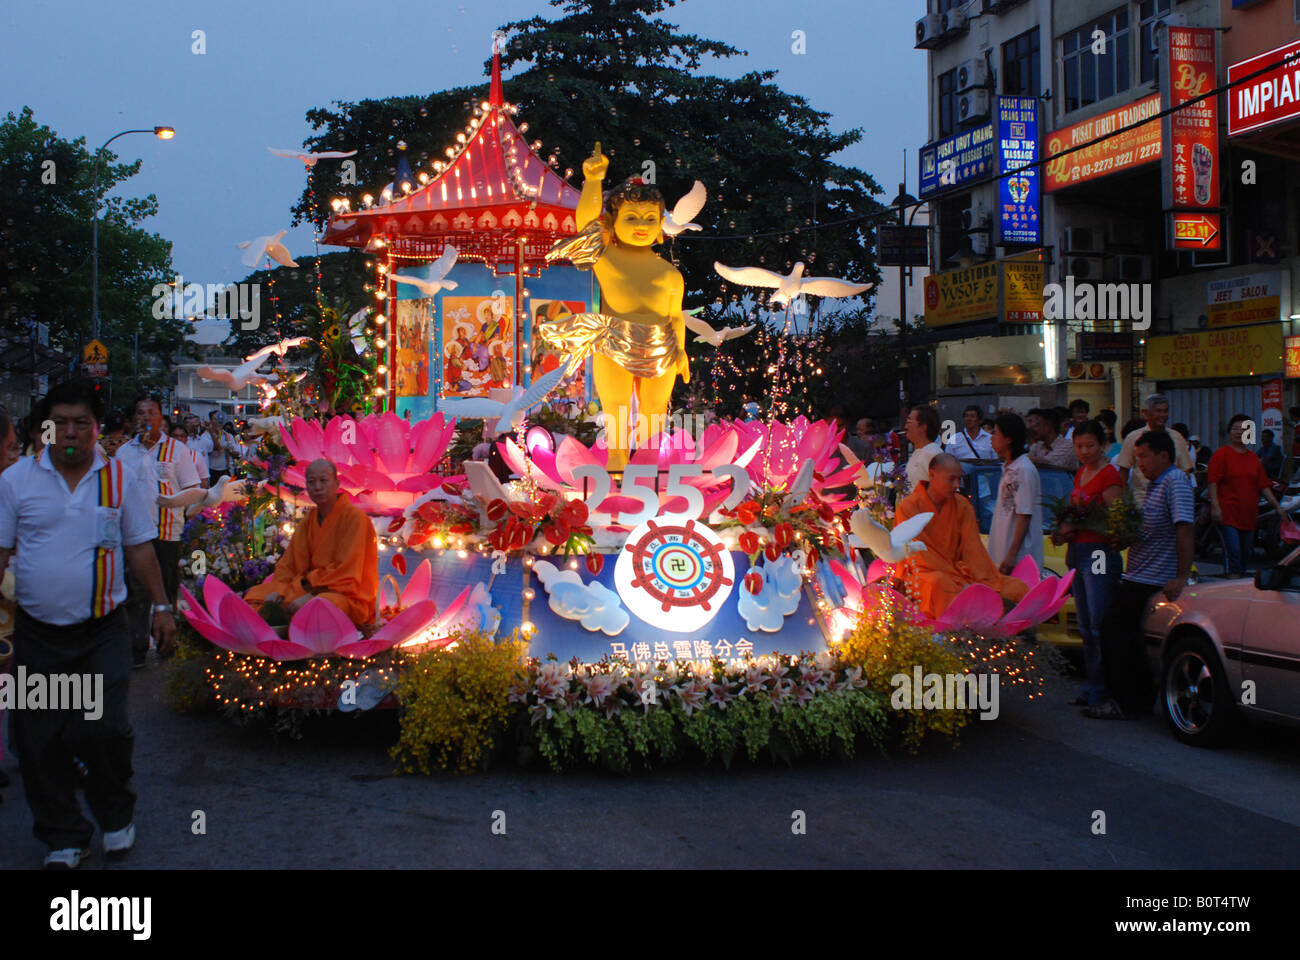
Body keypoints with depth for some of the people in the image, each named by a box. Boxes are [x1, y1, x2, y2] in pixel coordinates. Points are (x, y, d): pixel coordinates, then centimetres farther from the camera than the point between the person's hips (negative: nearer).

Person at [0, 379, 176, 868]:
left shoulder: (123, 480, 1)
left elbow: (140, 549, 7)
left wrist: (162, 606, 3)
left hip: (102, 631, -1)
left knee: (103, 730, -8)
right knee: (40, 741, 5)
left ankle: (116, 815, 20)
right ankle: (63, 837, 21)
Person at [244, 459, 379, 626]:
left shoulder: (354, 517, -9)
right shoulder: (307, 522, 14)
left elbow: (347, 572, -15)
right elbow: (288, 565, 12)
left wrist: (311, 595, -21)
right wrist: (279, 591, -8)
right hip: (315, 589, 8)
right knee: (257, 593, -2)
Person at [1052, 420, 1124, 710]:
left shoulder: (1109, 475, -8)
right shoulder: (1080, 474, 18)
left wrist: (1076, 527, -20)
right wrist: (1064, 530, 5)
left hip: (1100, 552, -9)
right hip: (1077, 553, 9)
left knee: (1099, 626, -10)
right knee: (1085, 627, 10)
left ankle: (1101, 692, -8)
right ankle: (1091, 690, 15)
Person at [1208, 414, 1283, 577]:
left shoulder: (1253, 458, 16)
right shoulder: (1221, 454, -2)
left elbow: (1263, 486, 19)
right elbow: (1213, 482, -9)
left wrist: (1277, 506, 12)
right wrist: (1215, 506, -19)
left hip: (1249, 517, 6)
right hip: (1227, 515, -6)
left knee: (1245, 555, 10)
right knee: (1233, 552, -14)